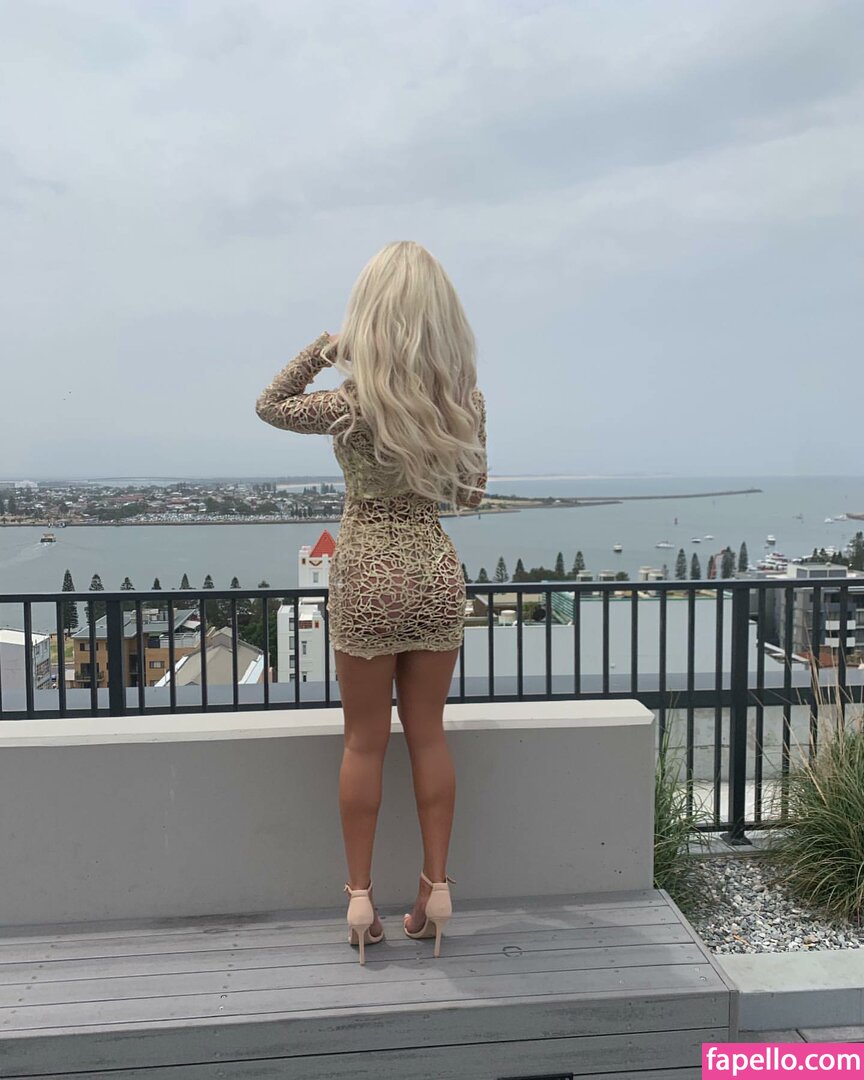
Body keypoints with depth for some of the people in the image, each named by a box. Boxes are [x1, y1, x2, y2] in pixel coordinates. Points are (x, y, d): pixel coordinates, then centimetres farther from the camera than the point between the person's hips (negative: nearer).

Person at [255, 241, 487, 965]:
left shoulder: (353, 403, -15)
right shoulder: (467, 400, -5)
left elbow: (269, 405, 5)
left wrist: (322, 349, 9)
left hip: (366, 579, -3)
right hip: (437, 576, 3)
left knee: (365, 742, 11)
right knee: (428, 734, 15)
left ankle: (360, 896, 23)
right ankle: (436, 888, 24)